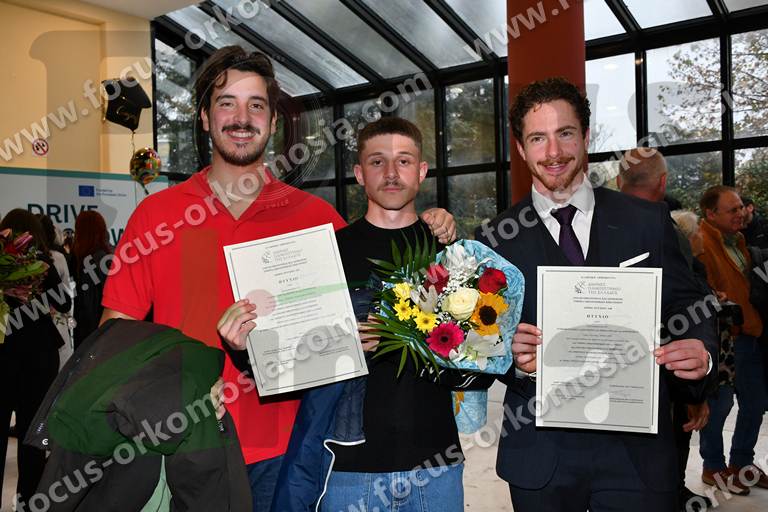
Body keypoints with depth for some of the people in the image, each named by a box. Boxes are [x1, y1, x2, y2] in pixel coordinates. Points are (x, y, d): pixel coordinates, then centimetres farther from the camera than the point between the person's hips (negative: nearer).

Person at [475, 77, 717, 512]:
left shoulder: (648, 221, 1)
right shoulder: (495, 239, -1)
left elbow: (687, 308, 5)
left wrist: (702, 352, -15)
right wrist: (513, 356, -22)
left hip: (638, 448, 1)